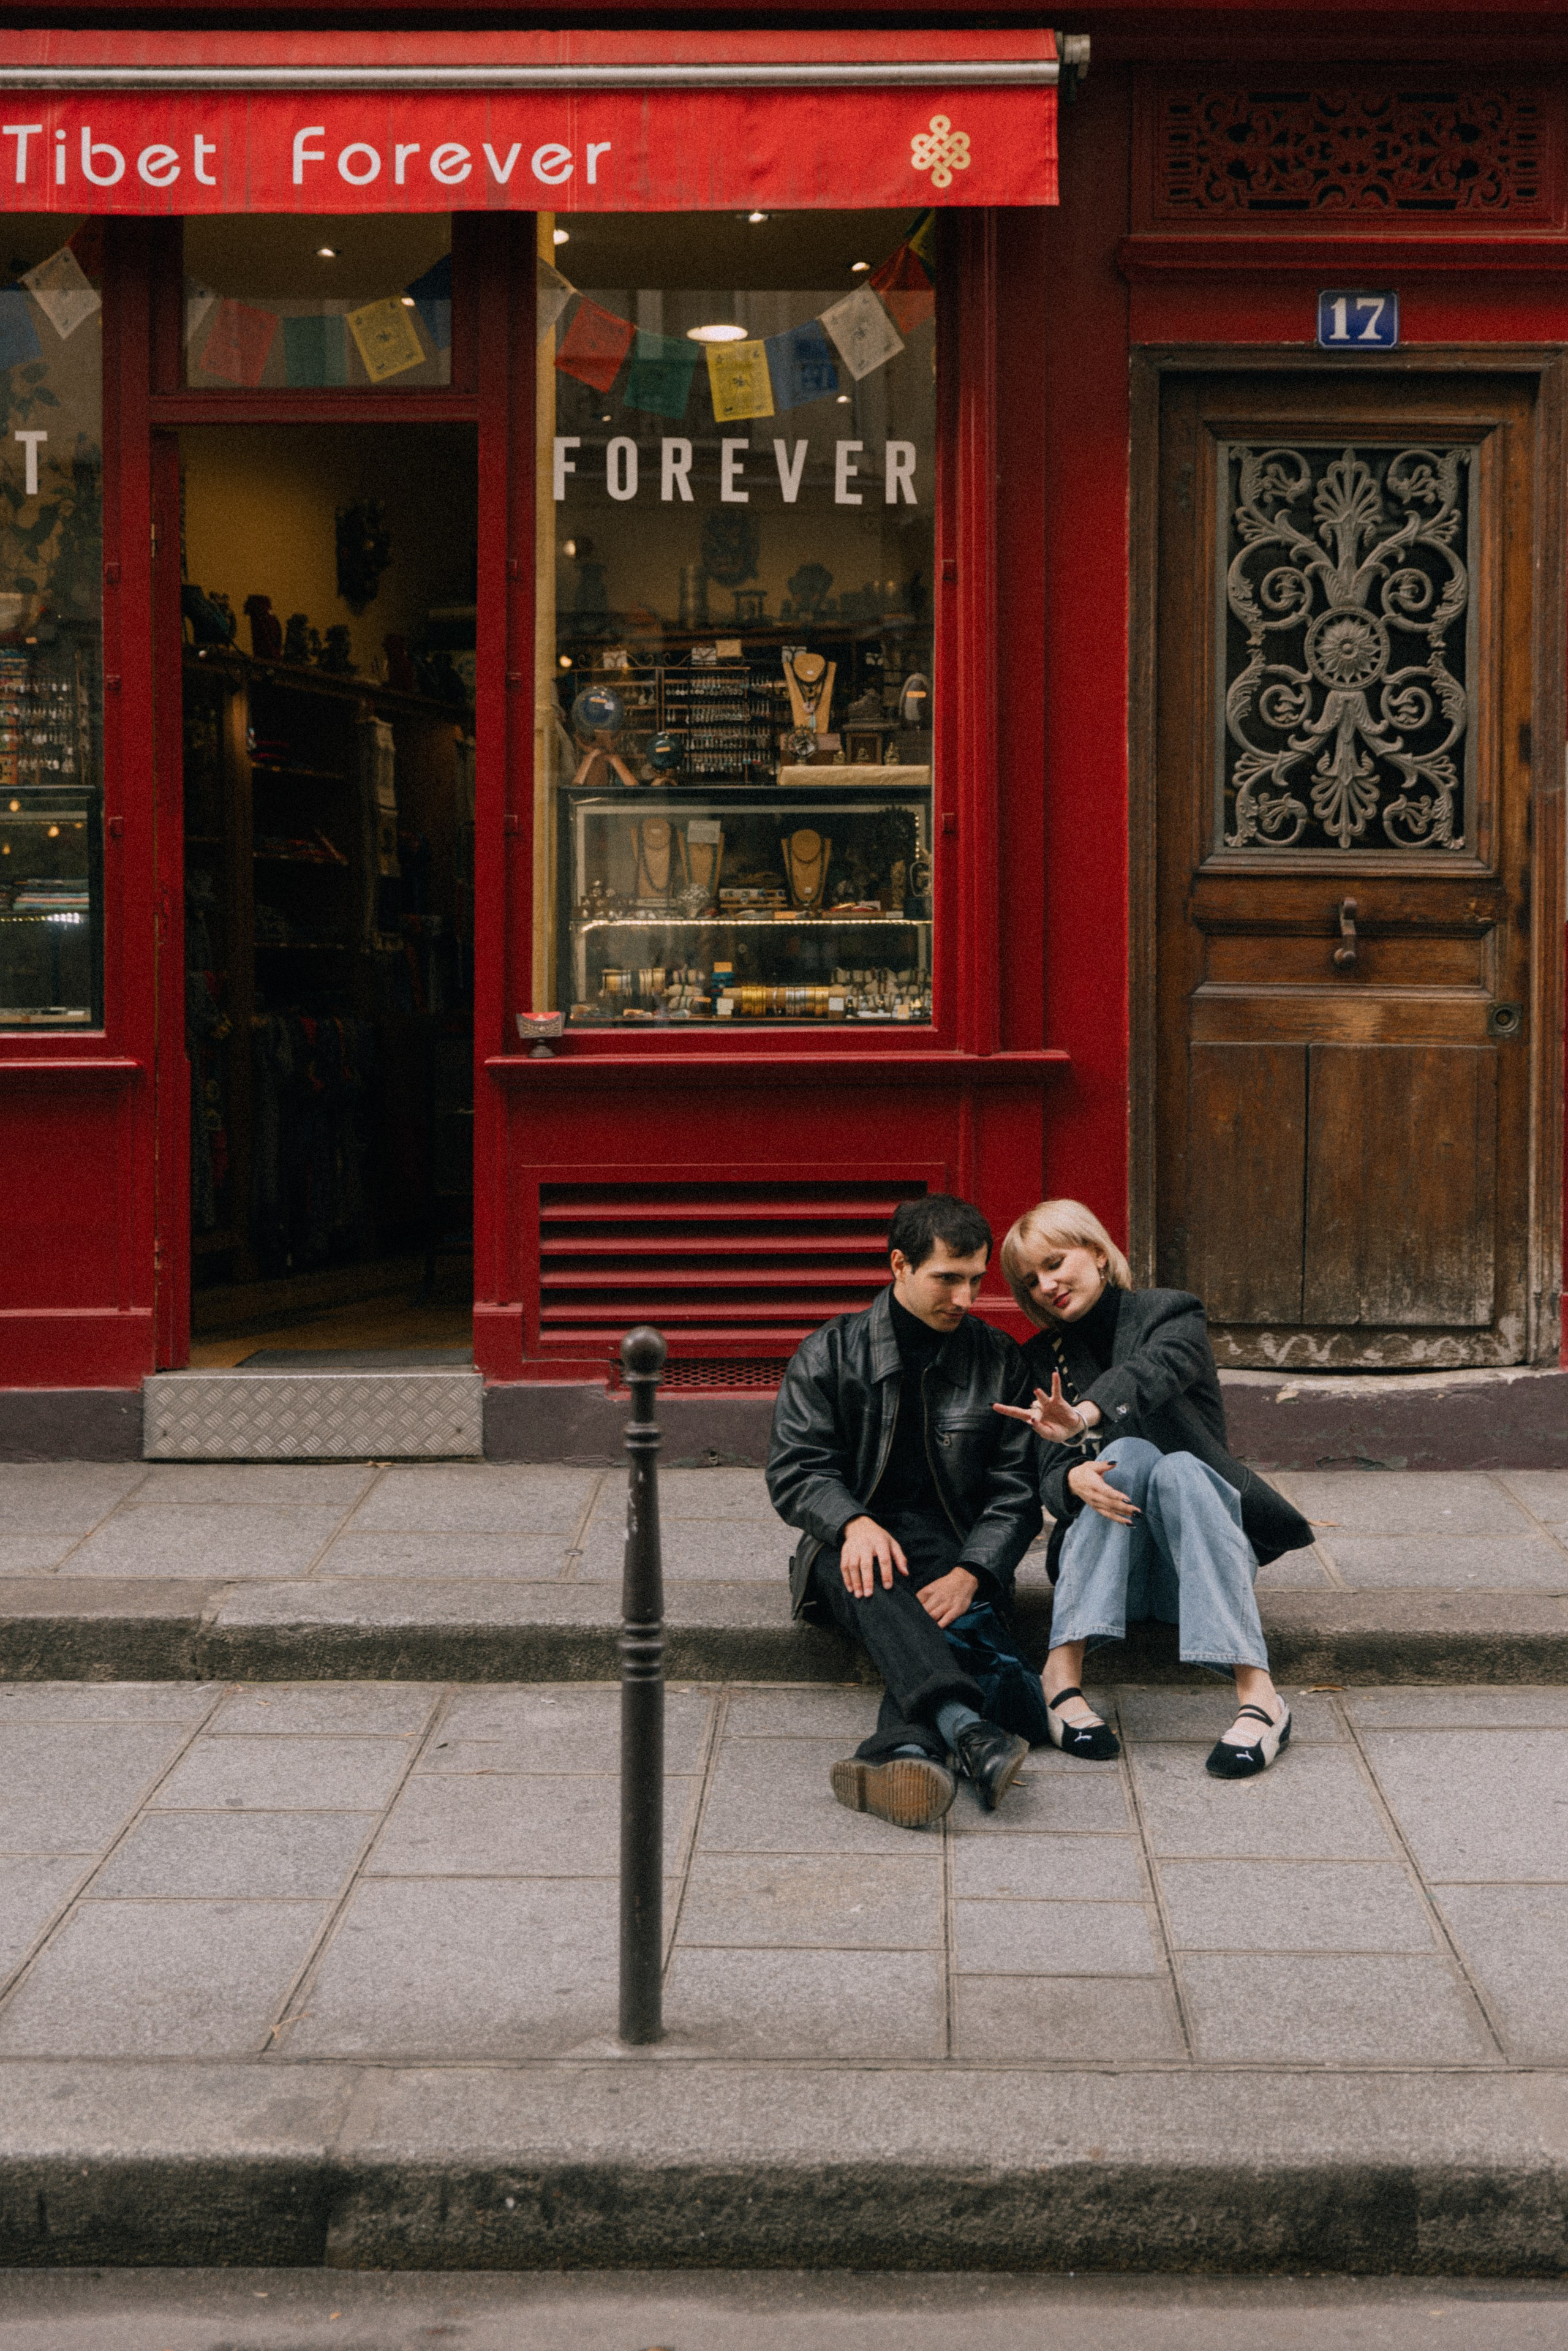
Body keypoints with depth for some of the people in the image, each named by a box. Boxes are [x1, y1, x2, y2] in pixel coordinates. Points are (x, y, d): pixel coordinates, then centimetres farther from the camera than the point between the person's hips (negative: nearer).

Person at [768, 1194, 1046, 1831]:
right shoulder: (828, 1354, 7)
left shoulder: (999, 1360, 11)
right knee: (874, 1583, -39)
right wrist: (854, 1522, -22)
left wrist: (970, 1573, -14)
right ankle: (968, 1730, -62)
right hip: (851, 1542, -1)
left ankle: (898, 1754, -64)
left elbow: (1015, 1492, 5)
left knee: (959, 1621, -35)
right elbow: (795, 1472, 1)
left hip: (955, 1552, 2)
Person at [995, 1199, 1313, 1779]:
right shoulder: (1042, 1360, 11)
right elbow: (1047, 1478, -2)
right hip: (1102, 1566, 1)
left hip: (1191, 1559, -1)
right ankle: (1062, 1676, -43)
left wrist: (1082, 1418, -43)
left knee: (1178, 1468, -33)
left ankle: (1258, 1694, -48)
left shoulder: (1172, 1316, 4)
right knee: (1130, 1454, -28)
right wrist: (1074, 1479, -29)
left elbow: (1150, 1372, -21)